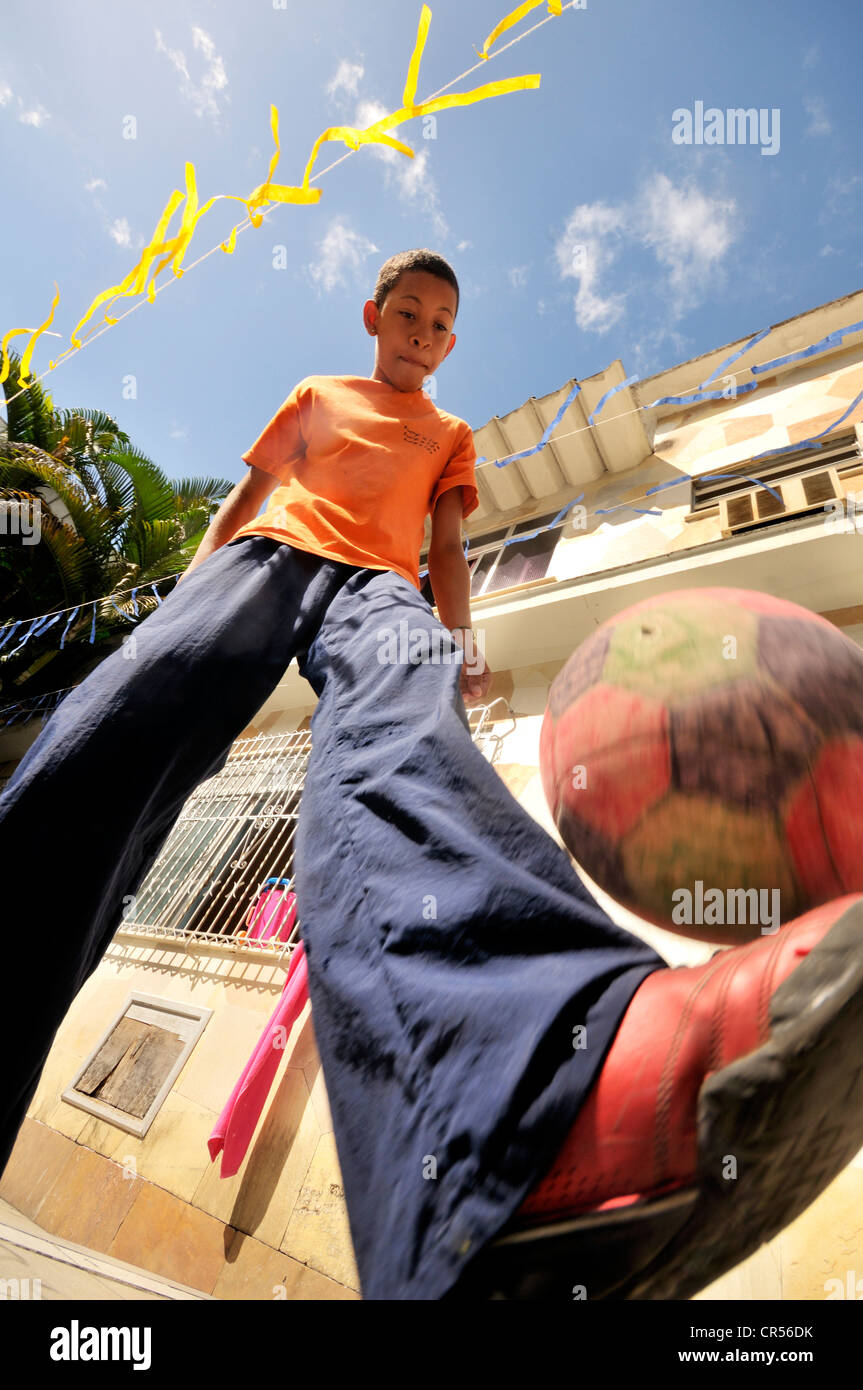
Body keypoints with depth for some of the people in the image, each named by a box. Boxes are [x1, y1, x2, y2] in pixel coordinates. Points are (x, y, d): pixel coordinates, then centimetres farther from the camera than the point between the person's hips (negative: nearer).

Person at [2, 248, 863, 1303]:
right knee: (117, 730, -33)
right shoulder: (314, 395, 38)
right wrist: (187, 591, 15)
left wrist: (460, 639, 0)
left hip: (377, 584, -2)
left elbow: (446, 548, 20)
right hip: (263, 559, 3)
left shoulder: (449, 436, 35)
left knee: (397, 747, -40)